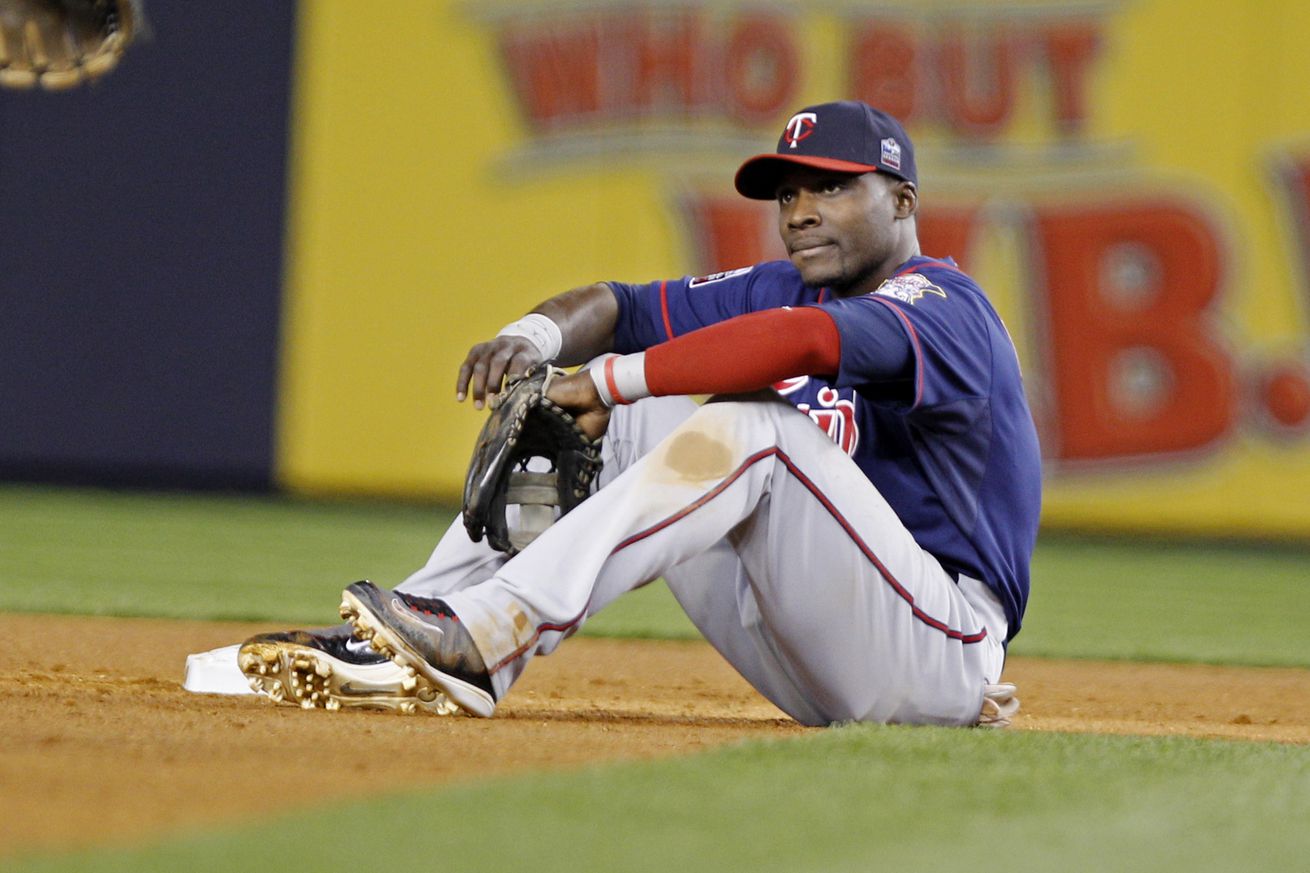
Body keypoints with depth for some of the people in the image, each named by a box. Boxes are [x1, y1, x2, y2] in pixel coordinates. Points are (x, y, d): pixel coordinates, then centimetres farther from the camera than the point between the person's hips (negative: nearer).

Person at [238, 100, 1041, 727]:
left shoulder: (941, 306, -13)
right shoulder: (785, 290, 14)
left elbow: (808, 340, -34)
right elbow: (617, 307, 10)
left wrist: (607, 381, -29)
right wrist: (538, 336, -15)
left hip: (938, 655, -8)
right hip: (804, 668, 8)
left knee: (746, 425, -28)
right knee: (620, 423, 2)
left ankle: (485, 637, -41)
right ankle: (394, 652, -14)